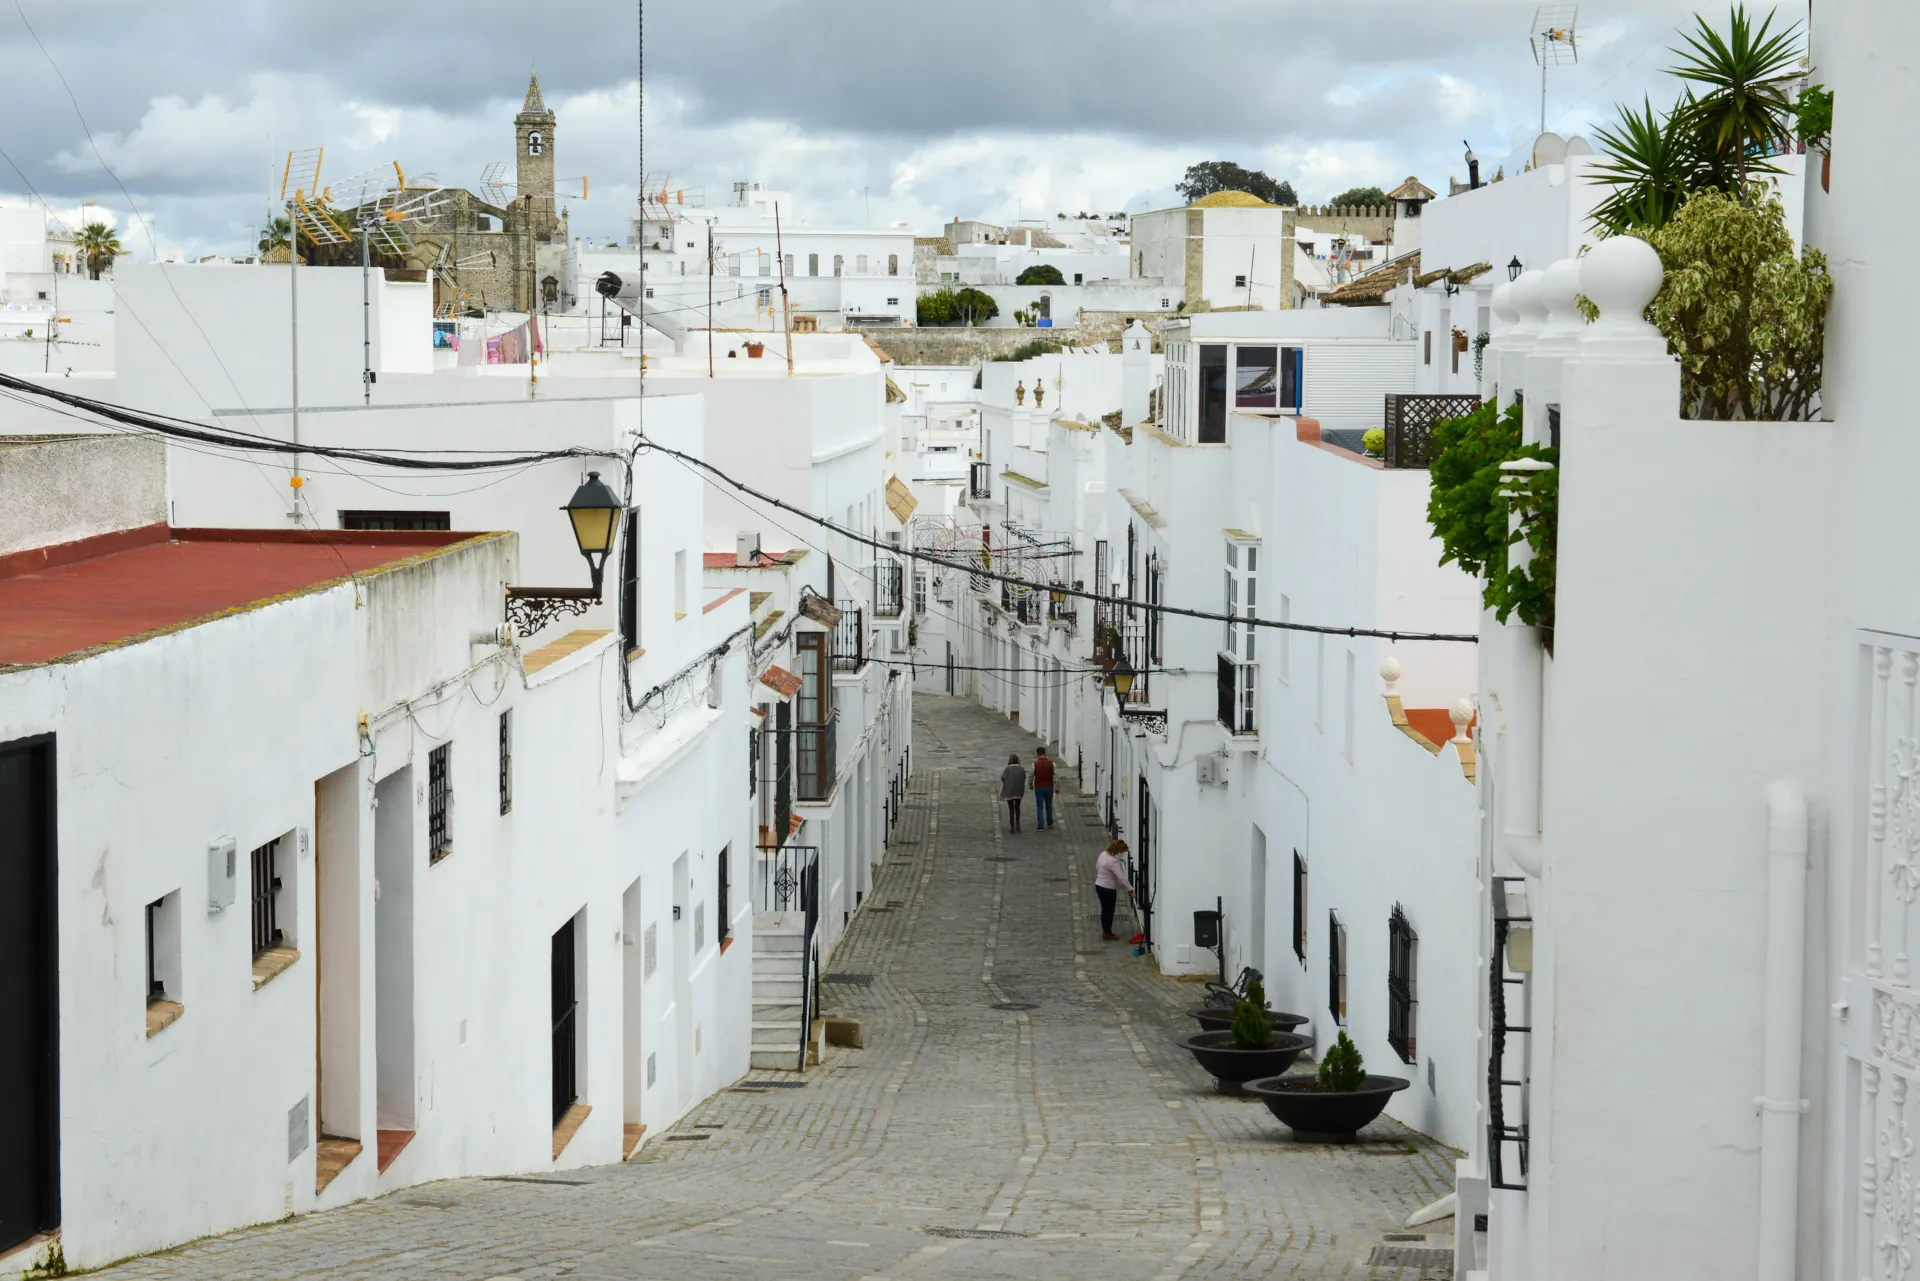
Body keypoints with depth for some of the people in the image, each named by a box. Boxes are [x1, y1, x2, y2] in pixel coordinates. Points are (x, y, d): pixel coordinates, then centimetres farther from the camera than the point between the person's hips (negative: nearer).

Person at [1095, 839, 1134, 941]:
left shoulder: (1103, 854, 1)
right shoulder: (1113, 862, -27)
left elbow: (1097, 867, 15)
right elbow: (1122, 877, -29)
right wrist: (1130, 889, -25)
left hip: (1099, 886, 9)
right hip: (1108, 889, -9)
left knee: (1105, 910, 18)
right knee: (1109, 911, 5)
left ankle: (1106, 932, 28)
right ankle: (1108, 934, 15)